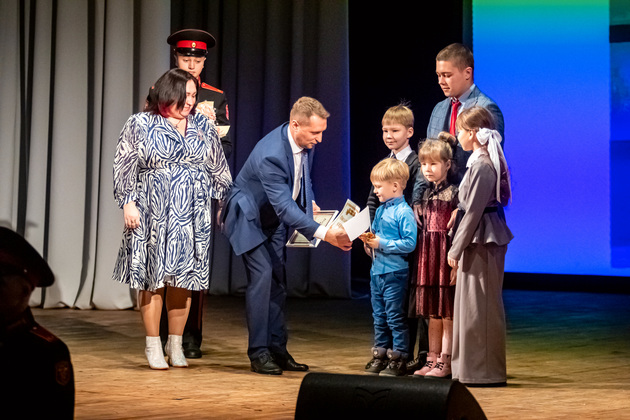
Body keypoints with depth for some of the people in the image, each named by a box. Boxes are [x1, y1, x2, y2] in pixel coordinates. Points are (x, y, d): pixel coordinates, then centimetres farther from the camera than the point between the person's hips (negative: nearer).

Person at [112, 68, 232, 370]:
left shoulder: (204, 126, 11)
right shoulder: (140, 125, 1)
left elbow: (219, 168, 17)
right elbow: (124, 166, 0)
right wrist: (128, 202, -8)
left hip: (193, 214, 3)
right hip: (153, 212, -3)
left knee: (184, 276, 3)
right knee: (153, 276, -1)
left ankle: (175, 344, 14)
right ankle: (153, 345, 7)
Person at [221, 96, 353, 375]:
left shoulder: (306, 144, -11)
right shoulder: (270, 154, -37)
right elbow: (285, 206, -42)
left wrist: (309, 202, -1)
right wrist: (324, 233, -48)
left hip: (275, 219, 8)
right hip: (249, 217, -8)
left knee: (277, 280, 7)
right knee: (262, 276, -18)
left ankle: (277, 349, 12)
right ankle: (259, 352, -11)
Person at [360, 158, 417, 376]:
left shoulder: (404, 212, -13)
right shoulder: (380, 211, 13)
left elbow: (410, 243, -19)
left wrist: (382, 243, -19)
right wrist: (368, 240, 3)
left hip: (395, 273, -8)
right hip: (377, 271, 8)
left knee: (396, 317, -2)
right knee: (379, 317, 13)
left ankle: (398, 360, 3)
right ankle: (380, 356, 21)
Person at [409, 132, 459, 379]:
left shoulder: (453, 193, -8)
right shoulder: (427, 194, 13)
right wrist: (421, 256, 12)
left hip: (446, 256, -7)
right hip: (428, 256, 7)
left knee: (447, 313, -2)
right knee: (432, 314, 11)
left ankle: (445, 363, 1)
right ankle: (432, 359, 17)